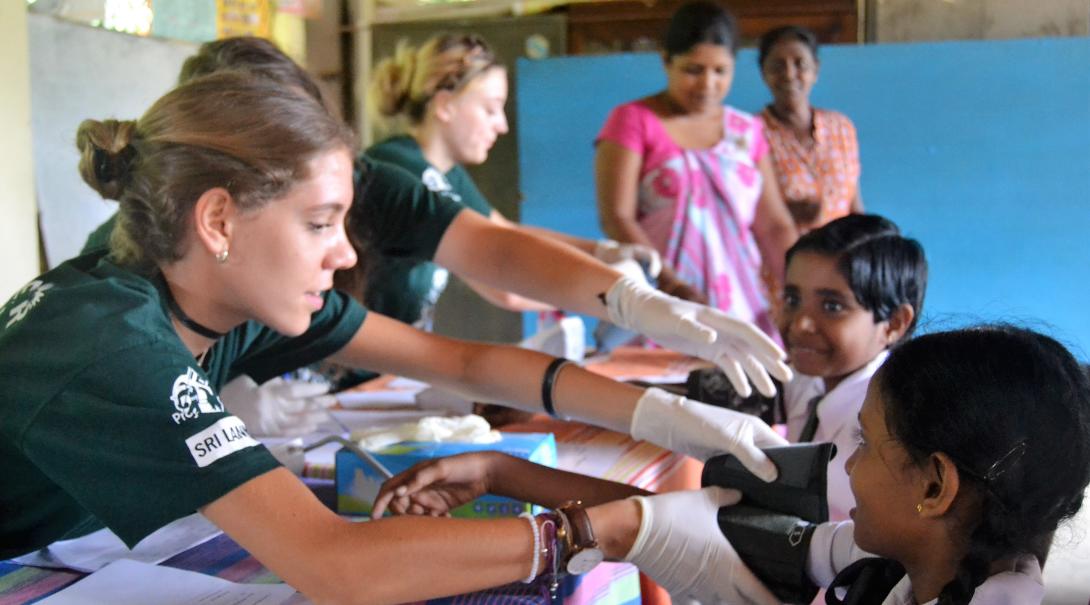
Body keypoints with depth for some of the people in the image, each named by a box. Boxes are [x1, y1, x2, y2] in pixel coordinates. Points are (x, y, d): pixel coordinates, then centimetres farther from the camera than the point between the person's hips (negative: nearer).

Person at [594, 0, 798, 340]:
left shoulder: (747, 132, 12)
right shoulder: (632, 121, -1)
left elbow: (774, 226, 11)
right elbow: (616, 218, -10)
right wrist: (672, 286, -21)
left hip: (740, 305, 4)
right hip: (657, 306, -4)